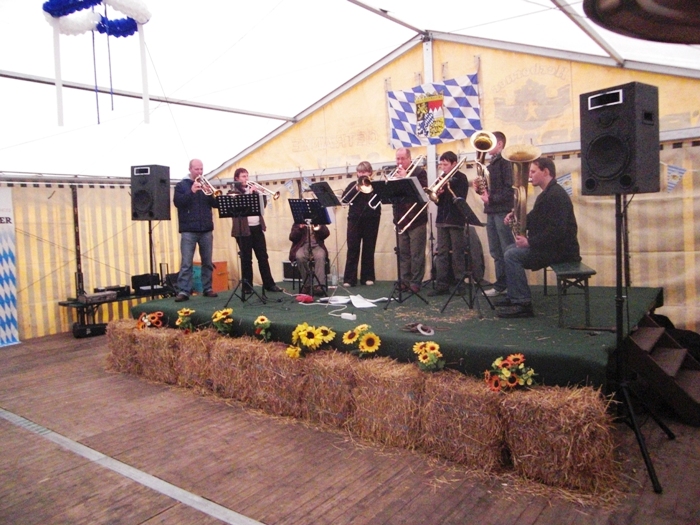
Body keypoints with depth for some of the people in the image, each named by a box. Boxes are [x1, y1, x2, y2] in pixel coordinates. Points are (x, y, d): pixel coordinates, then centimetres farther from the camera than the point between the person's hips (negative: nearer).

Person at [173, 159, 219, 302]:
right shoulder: (181, 185, 5)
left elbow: (215, 204, 6)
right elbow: (178, 202, -11)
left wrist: (211, 194, -13)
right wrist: (191, 191, -21)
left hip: (206, 229, 4)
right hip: (189, 230, -4)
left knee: (207, 262, 7)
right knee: (186, 262, -7)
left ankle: (207, 288, 14)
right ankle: (183, 291, -7)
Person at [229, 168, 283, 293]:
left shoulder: (252, 190, 18)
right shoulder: (233, 192, 1)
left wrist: (257, 193, -3)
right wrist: (249, 193, -16)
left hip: (257, 227, 5)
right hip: (244, 229, -5)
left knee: (263, 256, 5)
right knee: (246, 259, -1)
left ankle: (269, 284, 10)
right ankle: (247, 286, 6)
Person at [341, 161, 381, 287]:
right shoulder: (352, 185, 12)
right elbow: (344, 199, -1)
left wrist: (368, 185, -12)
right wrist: (356, 189, -12)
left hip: (371, 220, -1)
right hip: (355, 219, 1)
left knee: (369, 249, 4)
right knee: (352, 249, -3)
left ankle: (368, 277, 11)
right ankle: (349, 278, -2)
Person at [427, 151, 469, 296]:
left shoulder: (460, 178, -2)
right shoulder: (442, 178, 13)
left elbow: (460, 198, -14)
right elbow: (438, 200, 10)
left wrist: (447, 187, -20)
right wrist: (437, 194, -11)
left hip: (456, 220, -5)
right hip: (442, 219, 6)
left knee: (457, 254, -2)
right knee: (441, 253, 4)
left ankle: (460, 284, 5)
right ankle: (441, 285, 6)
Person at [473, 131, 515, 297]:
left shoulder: (505, 161, -7)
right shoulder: (491, 164, 19)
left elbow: (510, 188, -17)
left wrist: (491, 198, -19)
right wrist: (479, 189, 1)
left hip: (503, 211, -9)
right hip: (491, 211, 9)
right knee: (496, 251, 10)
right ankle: (501, 284, 17)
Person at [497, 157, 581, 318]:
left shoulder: (556, 195, -19)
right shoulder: (546, 194, 16)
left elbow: (556, 231, -28)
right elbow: (534, 219, 20)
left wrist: (530, 242, -26)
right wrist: (516, 218, 1)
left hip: (560, 249, -11)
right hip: (550, 245, 11)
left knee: (512, 255, -20)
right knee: (510, 250, 14)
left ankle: (523, 304, -18)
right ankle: (514, 297, 17)